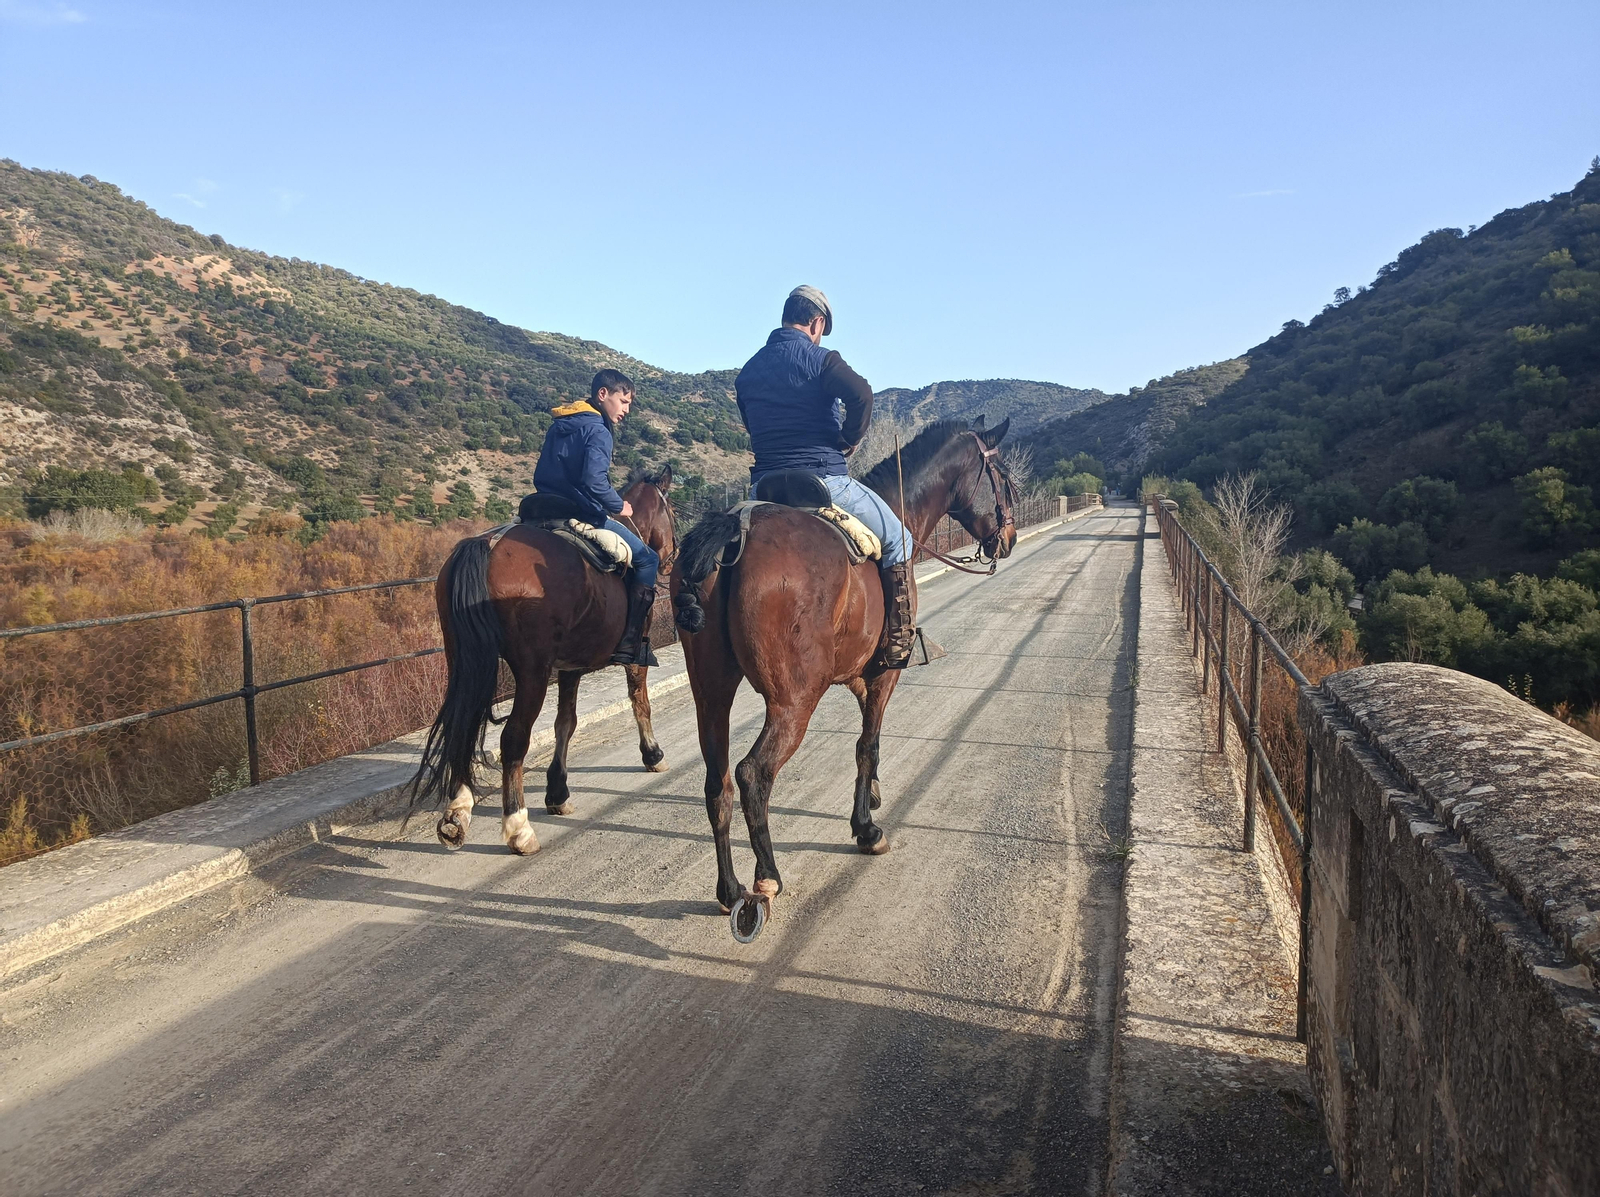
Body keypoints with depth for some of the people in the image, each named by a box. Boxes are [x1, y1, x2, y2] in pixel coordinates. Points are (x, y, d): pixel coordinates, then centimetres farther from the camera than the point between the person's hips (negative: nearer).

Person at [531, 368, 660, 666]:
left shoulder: (558, 426, 16)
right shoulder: (597, 431, -11)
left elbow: (540, 477, 20)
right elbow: (594, 480, -26)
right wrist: (618, 506, -12)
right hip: (583, 516, -9)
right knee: (648, 559, -1)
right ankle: (629, 646, -8)